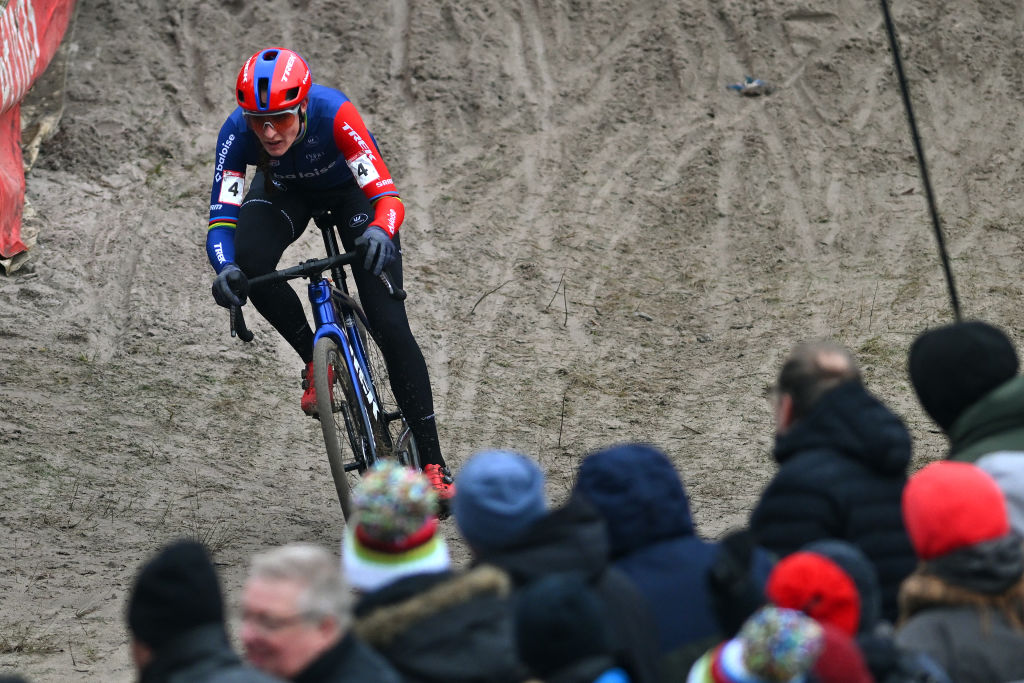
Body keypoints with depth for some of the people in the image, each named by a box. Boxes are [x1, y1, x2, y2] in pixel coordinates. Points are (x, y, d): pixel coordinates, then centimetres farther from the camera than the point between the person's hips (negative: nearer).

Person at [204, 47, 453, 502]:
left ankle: (432, 463, -7)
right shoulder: (236, 133, -33)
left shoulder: (333, 114, -40)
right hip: (285, 190, 3)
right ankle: (316, 360, -4)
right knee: (249, 261, -31)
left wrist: (381, 232, -65)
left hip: (351, 187, -2)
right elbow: (221, 217, -33)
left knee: (389, 322, -14)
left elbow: (387, 197, -43)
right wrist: (226, 269, -53)